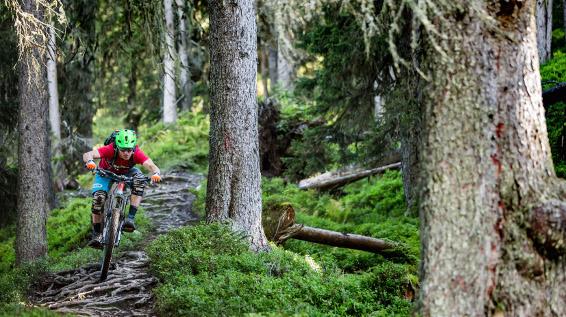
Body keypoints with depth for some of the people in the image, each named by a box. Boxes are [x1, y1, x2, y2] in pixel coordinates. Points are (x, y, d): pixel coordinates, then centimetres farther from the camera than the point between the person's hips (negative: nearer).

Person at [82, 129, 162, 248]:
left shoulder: (137, 153, -33)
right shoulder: (110, 150, -37)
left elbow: (151, 165, -45)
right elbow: (87, 155, -48)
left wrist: (155, 174, -68)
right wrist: (90, 161, -71)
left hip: (126, 173, 1)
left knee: (139, 179, -29)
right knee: (98, 197, -25)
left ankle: (130, 218, -27)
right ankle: (97, 234, -11)